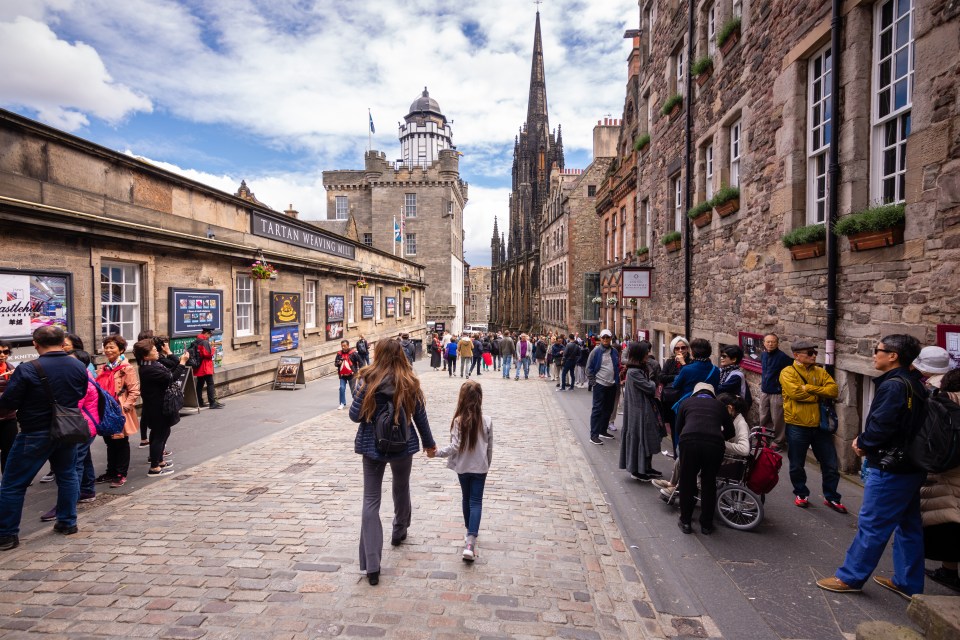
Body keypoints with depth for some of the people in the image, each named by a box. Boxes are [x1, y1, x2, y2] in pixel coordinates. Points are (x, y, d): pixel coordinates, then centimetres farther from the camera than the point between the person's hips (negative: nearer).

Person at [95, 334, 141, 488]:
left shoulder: (127, 369, -10)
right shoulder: (102, 369, 12)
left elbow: (134, 391, -13)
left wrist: (125, 407, -18)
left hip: (120, 413, -7)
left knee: (121, 444, 4)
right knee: (110, 443, 17)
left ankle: (121, 474, 13)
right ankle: (111, 472, 28)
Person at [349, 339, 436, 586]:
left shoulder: (368, 380, -10)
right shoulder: (409, 382, -6)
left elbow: (355, 415, -8)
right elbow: (420, 416, 0)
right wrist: (429, 443, 14)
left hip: (372, 446, -1)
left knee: (371, 500, 4)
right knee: (401, 490, 24)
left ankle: (371, 565, -1)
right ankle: (399, 532, 48)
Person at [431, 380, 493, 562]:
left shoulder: (457, 421, -16)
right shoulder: (487, 421, -11)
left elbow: (455, 447, -18)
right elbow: (489, 448, -3)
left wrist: (437, 452, -7)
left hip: (463, 467, 1)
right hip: (480, 468, 0)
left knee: (466, 499, 20)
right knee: (476, 502, 4)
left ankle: (470, 533, 36)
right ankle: (470, 542, -8)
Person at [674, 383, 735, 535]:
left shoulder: (687, 402, 24)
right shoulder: (719, 406, 26)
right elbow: (731, 432, 31)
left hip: (689, 442, -1)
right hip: (715, 444, 1)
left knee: (687, 481, 16)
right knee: (709, 483, 19)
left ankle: (685, 522, 26)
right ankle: (706, 525, 30)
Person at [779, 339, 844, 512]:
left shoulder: (821, 372, 8)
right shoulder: (788, 372, -8)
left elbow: (833, 390, -7)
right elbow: (796, 393, -22)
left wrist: (809, 388, -17)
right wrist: (819, 395, -11)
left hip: (820, 425, 4)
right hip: (797, 426, -4)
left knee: (830, 464, 11)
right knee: (797, 465, 9)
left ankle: (831, 497, 28)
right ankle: (801, 494, 28)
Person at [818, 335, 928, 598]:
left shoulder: (893, 386, -21)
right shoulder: (914, 384, 9)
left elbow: (880, 426, -24)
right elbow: (906, 424, 12)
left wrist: (863, 442, -4)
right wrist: (865, 440, 3)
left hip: (890, 469, -10)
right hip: (911, 466, 10)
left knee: (871, 524, 0)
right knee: (908, 524, 17)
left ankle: (850, 577, 11)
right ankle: (908, 583, 30)